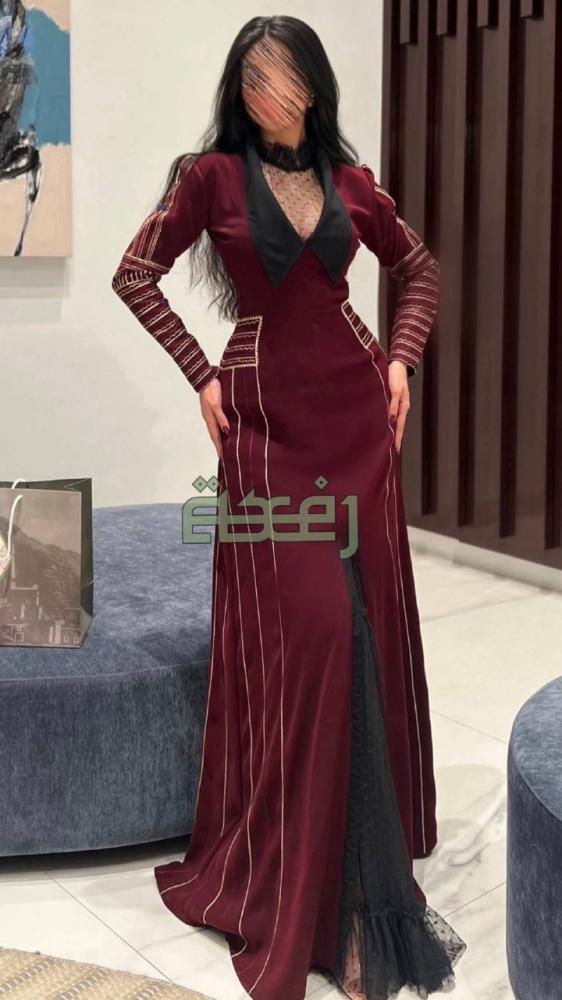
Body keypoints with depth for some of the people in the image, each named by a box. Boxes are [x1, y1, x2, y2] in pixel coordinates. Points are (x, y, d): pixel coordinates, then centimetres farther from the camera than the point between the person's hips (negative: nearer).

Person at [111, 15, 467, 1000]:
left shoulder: (350, 179, 9)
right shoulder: (211, 174, -1)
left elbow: (419, 268, 21)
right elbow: (135, 274, 0)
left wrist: (400, 359, 8)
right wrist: (201, 374, -6)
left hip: (355, 410, 4)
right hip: (266, 415, -4)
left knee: (368, 621, 8)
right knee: (301, 631, -5)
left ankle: (364, 852, 27)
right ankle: (289, 863, 9)